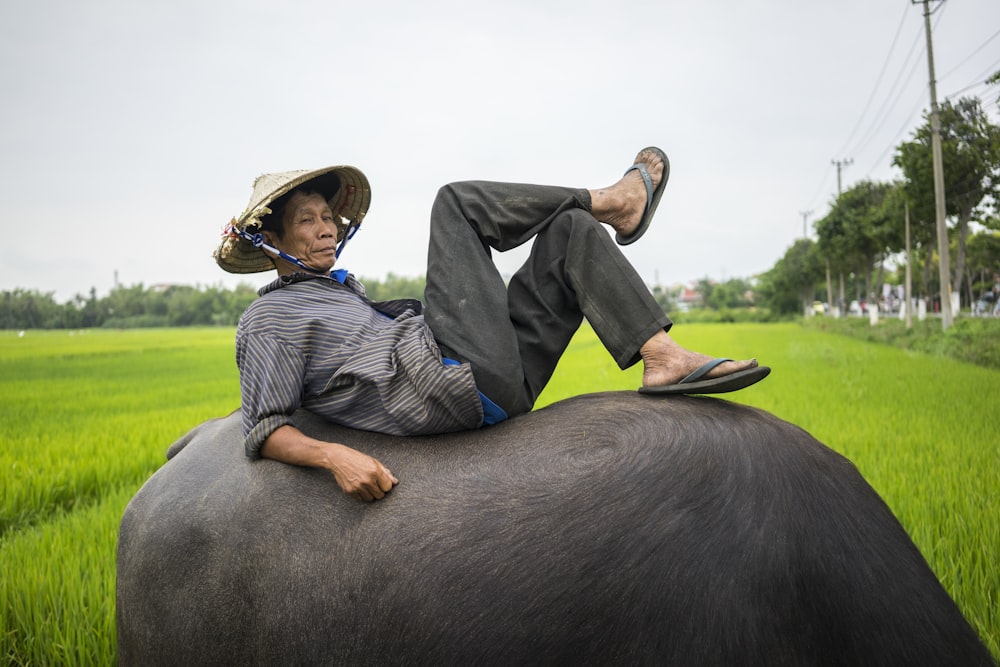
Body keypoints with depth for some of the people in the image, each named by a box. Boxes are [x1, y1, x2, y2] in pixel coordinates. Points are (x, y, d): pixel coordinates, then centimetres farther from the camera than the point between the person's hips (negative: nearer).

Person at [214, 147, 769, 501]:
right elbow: (266, 431, -5)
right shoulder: (269, 321, 3)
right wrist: (333, 455, -21)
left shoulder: (340, 288, 28)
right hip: (464, 387, -9)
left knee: (573, 230, 11)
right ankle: (612, 201, 9)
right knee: (456, 202, -4)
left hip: (502, 385, 9)